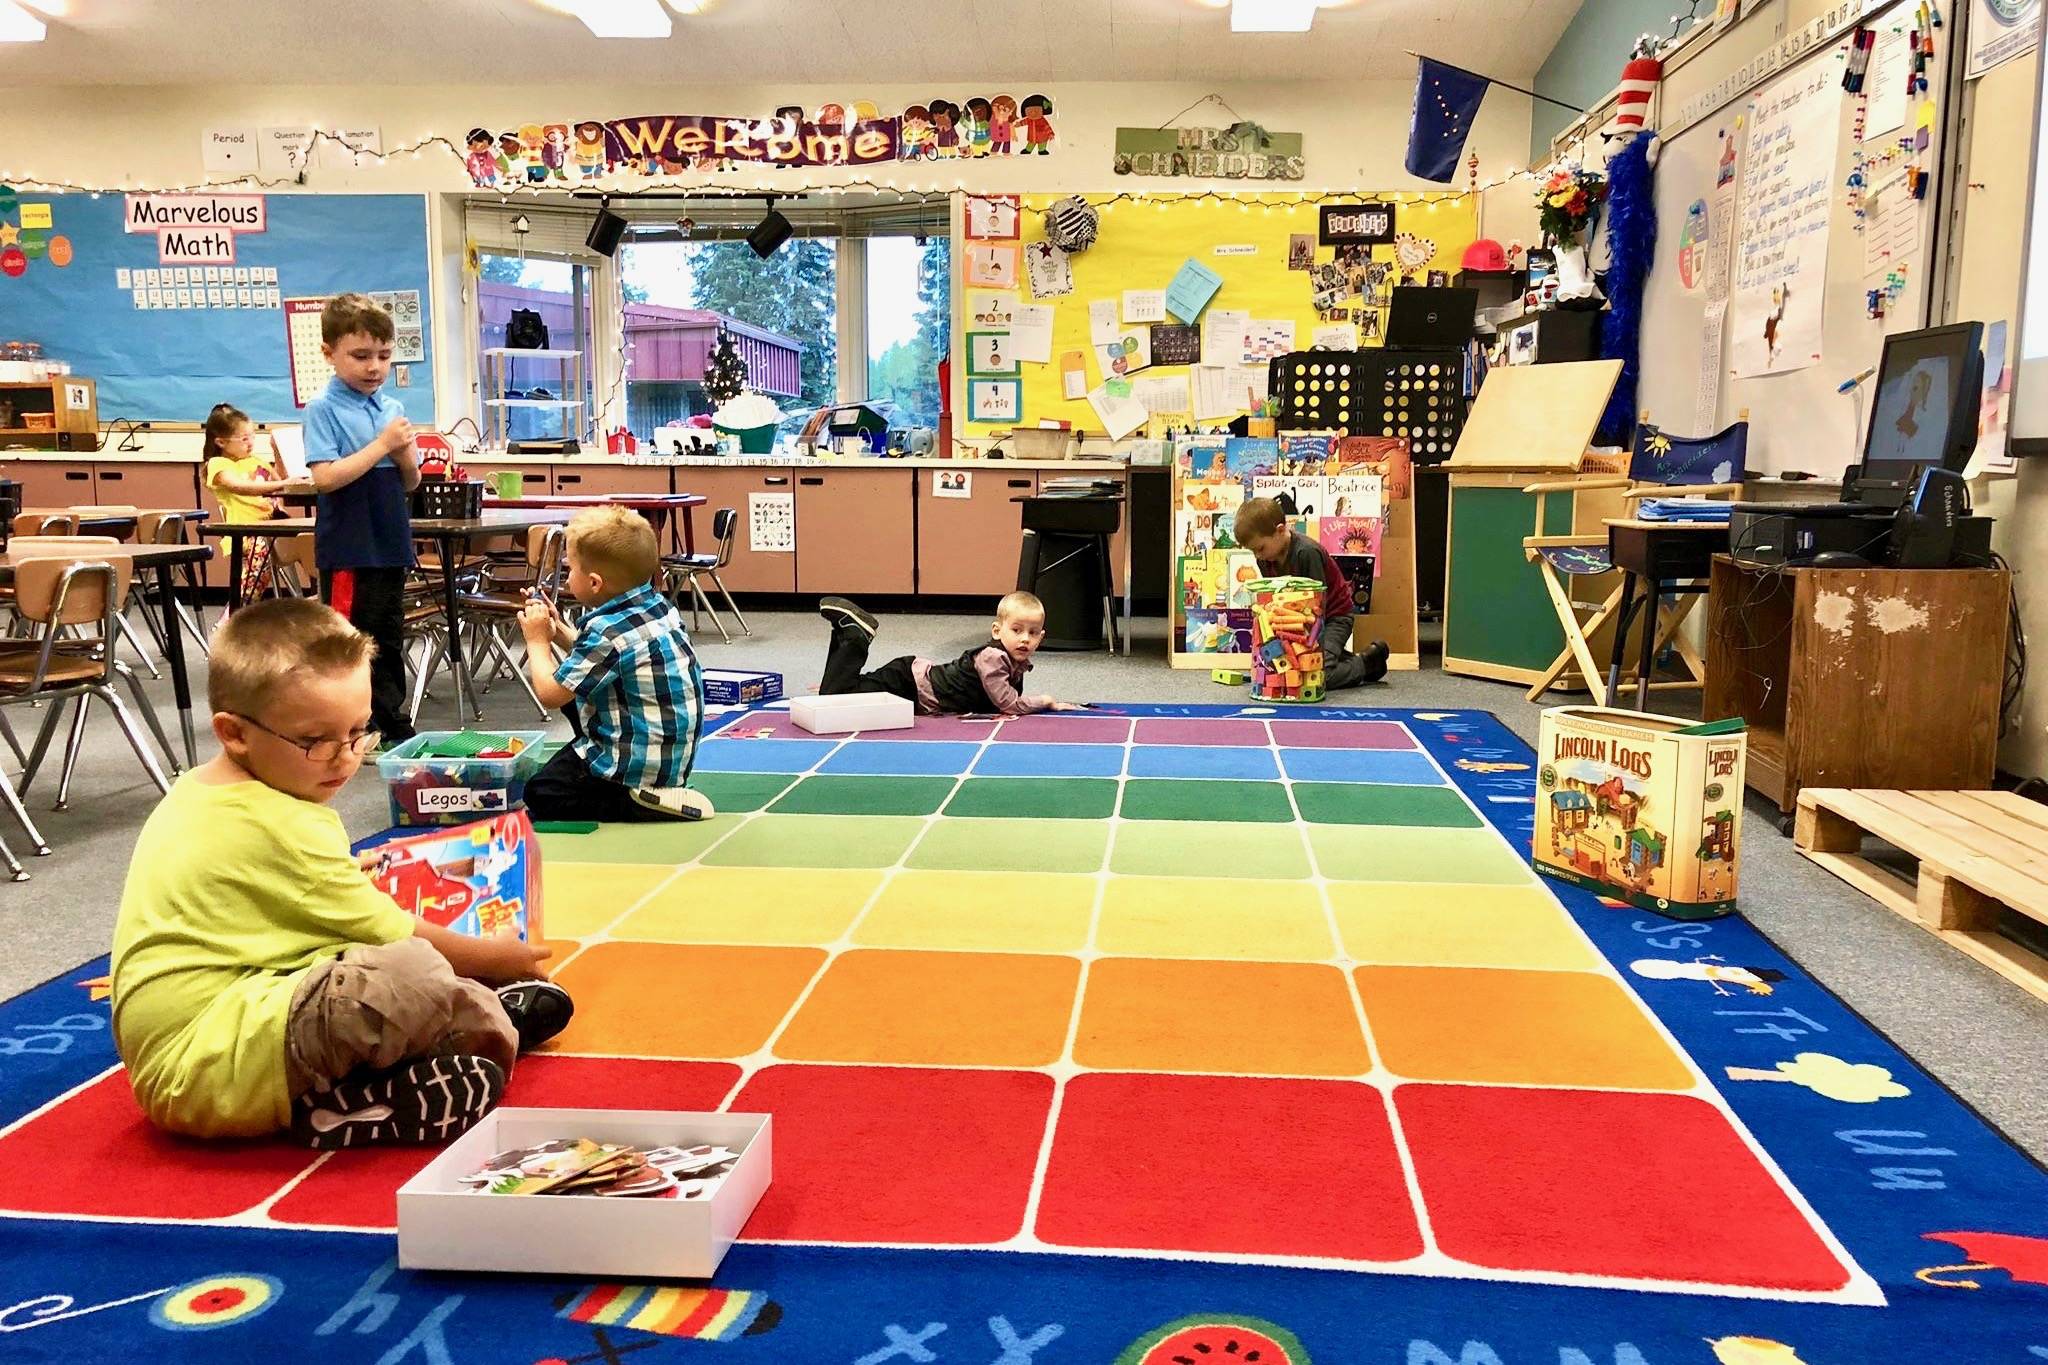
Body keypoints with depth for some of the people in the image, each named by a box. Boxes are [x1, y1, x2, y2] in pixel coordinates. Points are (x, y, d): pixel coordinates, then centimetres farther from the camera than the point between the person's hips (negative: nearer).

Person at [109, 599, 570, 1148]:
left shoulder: (197, 790, 12)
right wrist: (496, 958, 6)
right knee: (410, 976, -29)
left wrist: (343, 877, 38)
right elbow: (396, 937, -9)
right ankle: (490, 1021, -1)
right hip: (207, 1076, -11)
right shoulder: (288, 829, -18)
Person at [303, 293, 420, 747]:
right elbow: (325, 477, -19)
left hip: (390, 544, 6)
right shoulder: (324, 408, -8)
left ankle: (393, 726, 27)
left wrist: (406, 456, -8)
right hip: (348, 550, -6)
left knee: (389, 640, 16)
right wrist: (382, 445, -17)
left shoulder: (392, 408, 9)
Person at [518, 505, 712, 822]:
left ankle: (640, 805, -10)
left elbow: (550, 694, -16)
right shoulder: (660, 606, 2)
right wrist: (560, 632, 10)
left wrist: (537, 641, -1)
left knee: (540, 792, 8)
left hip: (638, 767, -9)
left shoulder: (608, 631, -24)